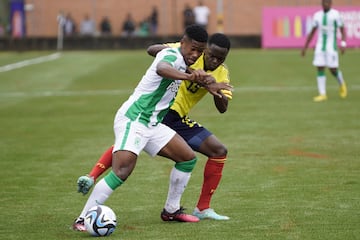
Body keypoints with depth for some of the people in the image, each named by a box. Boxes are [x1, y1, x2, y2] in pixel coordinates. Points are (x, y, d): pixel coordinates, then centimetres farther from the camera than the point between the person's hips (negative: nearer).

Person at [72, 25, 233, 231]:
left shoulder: (182, 61, 11)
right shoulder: (172, 55, -18)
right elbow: (161, 69, -43)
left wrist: (206, 84, 16)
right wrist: (189, 76, -61)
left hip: (152, 125, 10)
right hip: (132, 120, -10)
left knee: (188, 158, 11)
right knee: (122, 171, -23)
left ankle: (171, 210, 23)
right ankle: (82, 220, -19)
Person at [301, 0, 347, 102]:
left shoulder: (335, 14, -6)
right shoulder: (317, 15, 6)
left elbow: (342, 30, -4)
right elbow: (312, 33, 13)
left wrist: (343, 44, -19)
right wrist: (305, 47, 11)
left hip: (331, 47, -4)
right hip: (320, 47, 4)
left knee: (333, 70, -4)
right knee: (320, 69, -5)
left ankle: (342, 84, 27)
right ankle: (322, 94, -4)